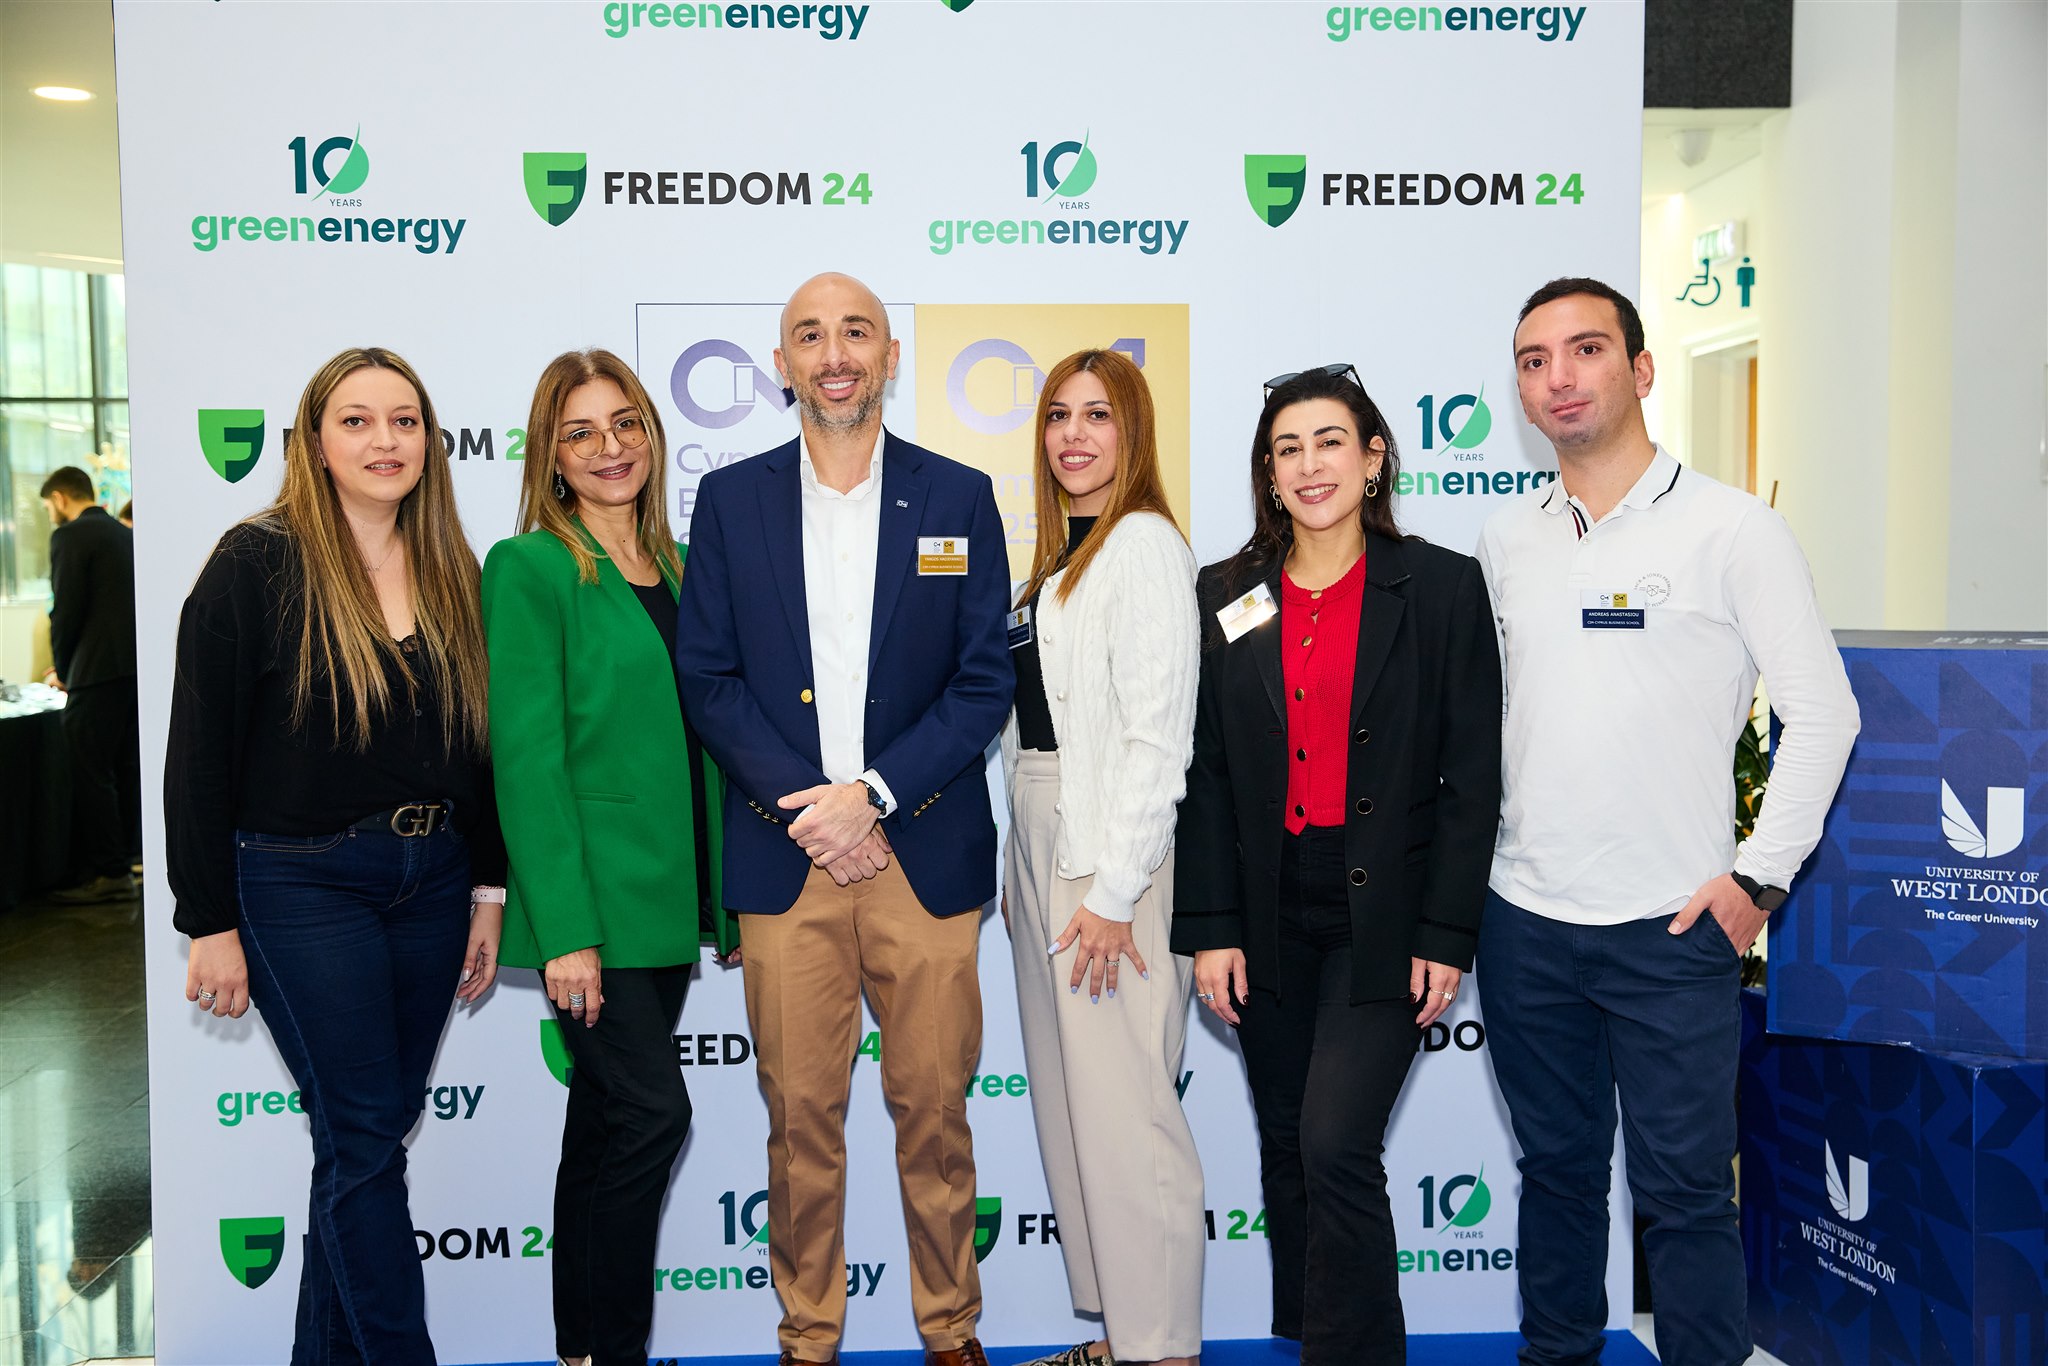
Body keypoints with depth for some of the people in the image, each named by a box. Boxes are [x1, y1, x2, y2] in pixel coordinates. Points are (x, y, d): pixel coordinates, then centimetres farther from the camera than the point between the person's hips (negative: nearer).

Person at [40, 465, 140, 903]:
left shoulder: (69, 537, -7)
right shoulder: (126, 535, 16)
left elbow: (66, 611, -12)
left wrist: (62, 669, 3)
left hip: (98, 673, -8)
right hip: (134, 668, 8)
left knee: (92, 774, -3)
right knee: (125, 771, 12)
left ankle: (109, 875, -1)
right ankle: (124, 859, 17)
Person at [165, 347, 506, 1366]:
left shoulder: (453, 578, 7)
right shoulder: (257, 566, -7)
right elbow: (199, 756, -8)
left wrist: (487, 891, 8)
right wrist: (212, 922, -9)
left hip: (432, 879, 5)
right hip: (303, 884, -5)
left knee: (367, 1132, 13)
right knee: (366, 1135, -4)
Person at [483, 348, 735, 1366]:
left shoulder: (677, 568, 13)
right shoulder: (530, 566, -8)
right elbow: (526, 758, -13)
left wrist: (721, 899, 10)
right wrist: (566, 931, -18)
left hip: (669, 897, 7)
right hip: (592, 897, -7)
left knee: (608, 1124, 14)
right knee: (652, 1109, -9)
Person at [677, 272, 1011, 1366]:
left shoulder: (959, 497, 4)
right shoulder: (730, 500, 7)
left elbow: (985, 682, 0)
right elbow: (706, 679, 3)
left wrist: (872, 794, -10)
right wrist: (805, 806, -9)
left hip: (925, 853, 0)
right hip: (783, 856, 1)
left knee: (934, 1110, 8)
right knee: (800, 1114, 7)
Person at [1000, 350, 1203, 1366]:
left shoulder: (1144, 543, -11)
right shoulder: (1056, 555, 16)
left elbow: (1156, 735, -17)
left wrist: (1114, 892, -19)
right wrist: (1027, 868, 12)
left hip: (1112, 850, -9)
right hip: (1039, 841, 9)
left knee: (1123, 1110, -4)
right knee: (1066, 1100, 14)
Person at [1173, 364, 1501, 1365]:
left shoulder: (1443, 587, -2)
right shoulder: (1227, 596, 6)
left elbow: (1471, 776, -4)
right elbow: (1206, 776, 4)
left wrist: (1446, 934, -8)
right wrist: (1209, 928, -2)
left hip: (1384, 914, -3)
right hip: (1268, 915, 3)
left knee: (1337, 1148, -11)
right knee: (1286, 1152, 14)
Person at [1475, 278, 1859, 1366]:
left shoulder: (1733, 530, -5)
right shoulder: (1502, 541, 8)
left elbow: (1823, 712, -5)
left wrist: (1759, 874, -8)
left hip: (1671, 925, -4)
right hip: (1523, 920, 4)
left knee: (1684, 1192, 4)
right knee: (1556, 1171, 17)